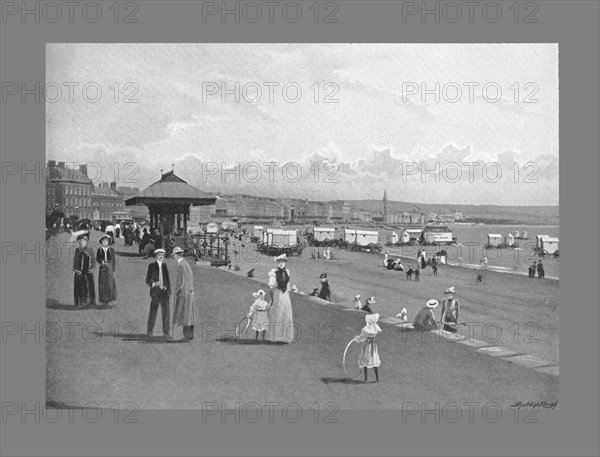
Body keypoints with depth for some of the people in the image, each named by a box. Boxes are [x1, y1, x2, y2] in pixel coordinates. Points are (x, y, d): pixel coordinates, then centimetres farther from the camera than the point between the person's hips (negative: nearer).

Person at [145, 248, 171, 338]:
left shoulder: (164, 265, 13)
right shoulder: (151, 266, 1)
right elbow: (148, 280, 0)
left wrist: (169, 291, 12)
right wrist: (154, 284, -19)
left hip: (164, 291, 3)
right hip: (155, 291, -3)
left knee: (166, 312, 0)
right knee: (153, 312, -1)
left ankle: (166, 331, 4)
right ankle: (150, 331, 10)